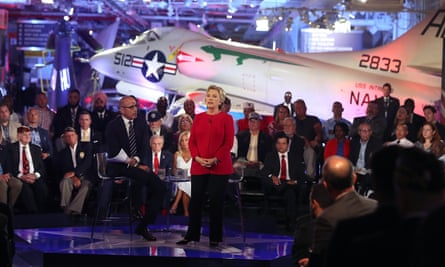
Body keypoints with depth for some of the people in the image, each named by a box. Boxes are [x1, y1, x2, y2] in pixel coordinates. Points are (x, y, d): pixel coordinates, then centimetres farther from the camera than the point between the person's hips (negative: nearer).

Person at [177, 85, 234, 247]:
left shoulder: (226, 118, 1)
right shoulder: (198, 118, 12)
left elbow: (228, 143, -5)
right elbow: (192, 141, 9)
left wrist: (215, 159, -15)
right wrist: (197, 157, -8)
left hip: (219, 166, -3)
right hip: (198, 166, 3)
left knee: (216, 200, -1)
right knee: (195, 200, 2)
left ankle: (215, 237, 7)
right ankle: (192, 235, 10)